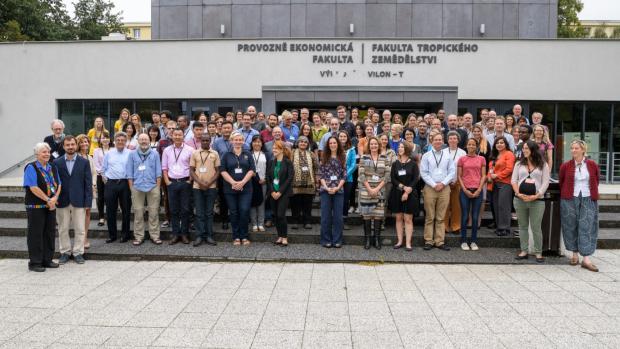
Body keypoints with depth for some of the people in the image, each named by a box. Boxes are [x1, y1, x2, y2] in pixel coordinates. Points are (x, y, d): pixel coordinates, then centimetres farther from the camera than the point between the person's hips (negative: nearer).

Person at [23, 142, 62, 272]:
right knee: (36, 234, -1)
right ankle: (34, 262, 7)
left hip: (51, 206, 7)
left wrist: (55, 198, -8)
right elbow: (33, 188, -16)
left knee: (49, 233, 10)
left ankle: (47, 260, 21)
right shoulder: (31, 168, -8)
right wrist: (48, 200, -15)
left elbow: (59, 184, 10)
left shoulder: (53, 167, 12)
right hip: (35, 206, -7)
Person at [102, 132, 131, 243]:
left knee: (126, 210, 4)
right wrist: (105, 177, 5)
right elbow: (104, 168, 15)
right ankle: (112, 235, 15)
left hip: (125, 183, -2)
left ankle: (125, 234, 16)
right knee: (110, 211, 5)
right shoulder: (109, 153, 10)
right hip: (111, 183, 2)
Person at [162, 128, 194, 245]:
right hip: (172, 182, 3)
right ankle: (176, 234, 14)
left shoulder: (189, 150, -2)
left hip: (185, 182, -2)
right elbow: (164, 167, 11)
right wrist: (167, 181, 2)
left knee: (185, 209, 2)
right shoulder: (167, 150, 8)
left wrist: (190, 180, -7)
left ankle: (184, 234, 11)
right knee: (173, 210, 6)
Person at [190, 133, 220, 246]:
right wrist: (200, 182, -10)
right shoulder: (194, 153, 5)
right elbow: (191, 170, 3)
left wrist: (209, 183, -9)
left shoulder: (215, 154, 4)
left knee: (209, 212, 5)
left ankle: (209, 236, 9)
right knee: (199, 213, 2)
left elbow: (218, 171, 3)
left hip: (211, 187, 0)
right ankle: (199, 236, 6)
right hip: (197, 187, 0)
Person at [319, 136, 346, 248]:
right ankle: (326, 240, 10)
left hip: (338, 190, 1)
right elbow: (321, 174, 1)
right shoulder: (324, 157, 6)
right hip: (325, 190, 0)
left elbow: (344, 175, 2)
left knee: (338, 216, 2)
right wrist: (326, 188, -11)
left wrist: (337, 187, -11)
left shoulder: (342, 158, 7)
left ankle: (337, 240, 10)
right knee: (325, 216, 2)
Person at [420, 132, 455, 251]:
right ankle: (429, 241, 7)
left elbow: (452, 172, 4)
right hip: (430, 188, -2)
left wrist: (443, 183, -9)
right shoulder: (426, 156, 3)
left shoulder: (447, 156, 8)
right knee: (430, 217, 2)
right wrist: (434, 185, -11)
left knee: (441, 217, 5)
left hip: (444, 188, 2)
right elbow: (423, 173, -3)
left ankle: (439, 241, 10)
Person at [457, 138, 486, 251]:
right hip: (465, 191, -1)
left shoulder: (481, 159, 7)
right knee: (465, 216, 1)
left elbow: (483, 176, 5)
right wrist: (465, 190, -7)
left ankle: (474, 241, 12)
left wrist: (478, 190, -6)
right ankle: (464, 241, 9)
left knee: (475, 217, 3)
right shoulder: (462, 159, 5)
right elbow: (459, 176, 3)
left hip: (477, 191, 1)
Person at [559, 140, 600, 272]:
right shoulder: (565, 166, 1)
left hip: (588, 200, 0)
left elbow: (596, 181, 13)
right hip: (570, 200, 0)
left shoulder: (592, 165, 2)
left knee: (587, 228, -3)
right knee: (571, 227, 5)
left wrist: (592, 194, 13)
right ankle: (575, 255, 17)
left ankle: (586, 259, -4)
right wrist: (565, 195, 10)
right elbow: (561, 183, 10)